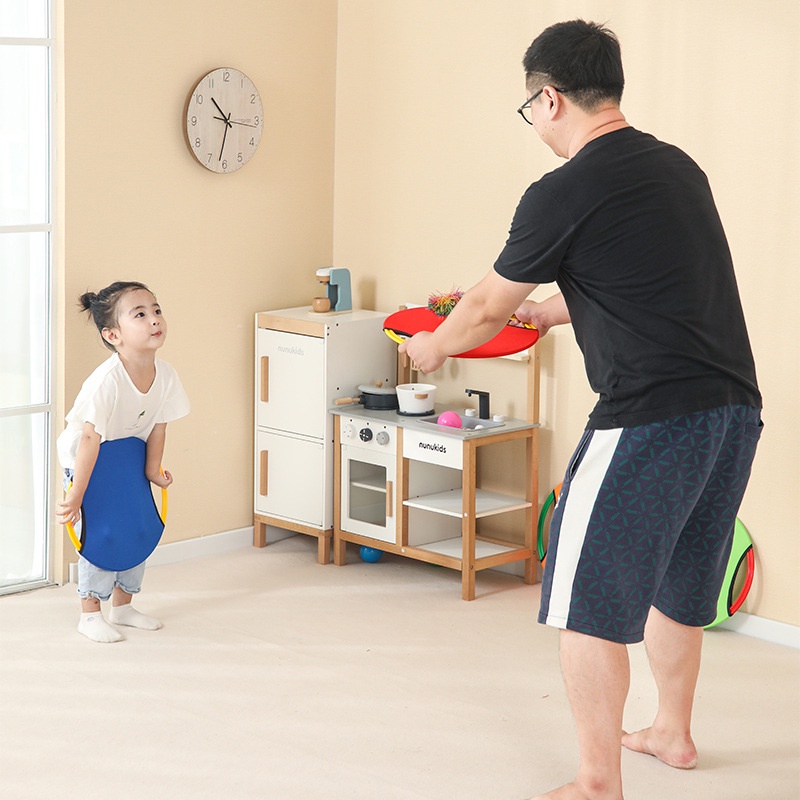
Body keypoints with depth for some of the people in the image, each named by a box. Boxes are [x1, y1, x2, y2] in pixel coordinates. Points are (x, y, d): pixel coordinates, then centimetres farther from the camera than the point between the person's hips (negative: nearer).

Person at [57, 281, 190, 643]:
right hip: (83, 460, -6)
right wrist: (76, 497, -32)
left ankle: (122, 605, 27)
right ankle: (90, 616, 8)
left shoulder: (165, 376, -19)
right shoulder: (106, 381, -37)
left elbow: (158, 426, -6)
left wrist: (152, 470, 0)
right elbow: (90, 439, -35)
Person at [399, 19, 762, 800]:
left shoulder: (562, 194, -10)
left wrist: (433, 347, 23)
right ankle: (673, 733, 39)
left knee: (590, 602, 2)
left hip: (651, 417, -8)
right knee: (672, 583, 24)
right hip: (735, 411, 8)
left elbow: (487, 308, 3)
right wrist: (552, 310, 37)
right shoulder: (678, 166, 13)